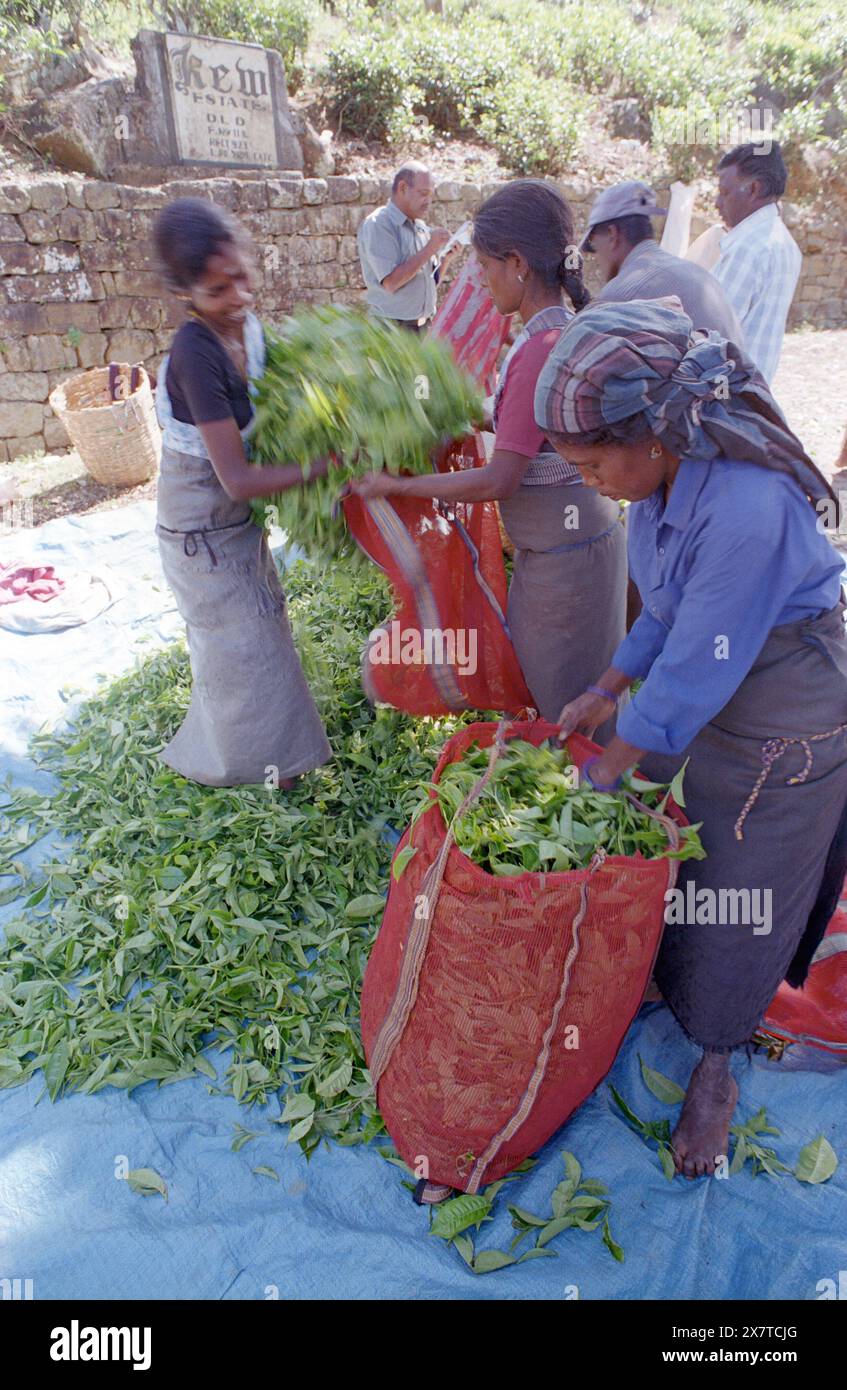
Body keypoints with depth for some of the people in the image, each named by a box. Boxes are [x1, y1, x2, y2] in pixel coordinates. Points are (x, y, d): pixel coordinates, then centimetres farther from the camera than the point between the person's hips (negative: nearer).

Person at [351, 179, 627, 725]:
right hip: (556, 543, 10)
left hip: (567, 552, -10)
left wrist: (397, 486, -16)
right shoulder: (564, 330, 5)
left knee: (569, 706, 8)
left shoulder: (543, 350, -25)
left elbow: (497, 481, -24)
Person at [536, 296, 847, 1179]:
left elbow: (695, 673, -27)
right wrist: (604, 693, 6)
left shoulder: (746, 509, -35)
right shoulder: (666, 477, -7)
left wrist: (611, 765, -15)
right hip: (703, 702, 7)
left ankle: (716, 1062, 33)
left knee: (741, 897, 9)